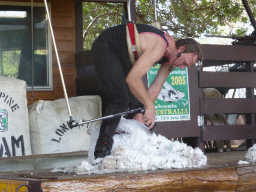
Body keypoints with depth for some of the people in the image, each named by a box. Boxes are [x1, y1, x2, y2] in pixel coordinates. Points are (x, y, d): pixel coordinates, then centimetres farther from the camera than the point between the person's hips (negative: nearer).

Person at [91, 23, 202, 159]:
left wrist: (141, 113, -6)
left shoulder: (171, 56, -4)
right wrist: (149, 106, -39)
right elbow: (132, 79, -42)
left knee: (137, 100, 5)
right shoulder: (158, 47, -34)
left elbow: (156, 86, -1)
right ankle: (102, 151, -19)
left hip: (123, 56, 10)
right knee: (120, 100, -20)